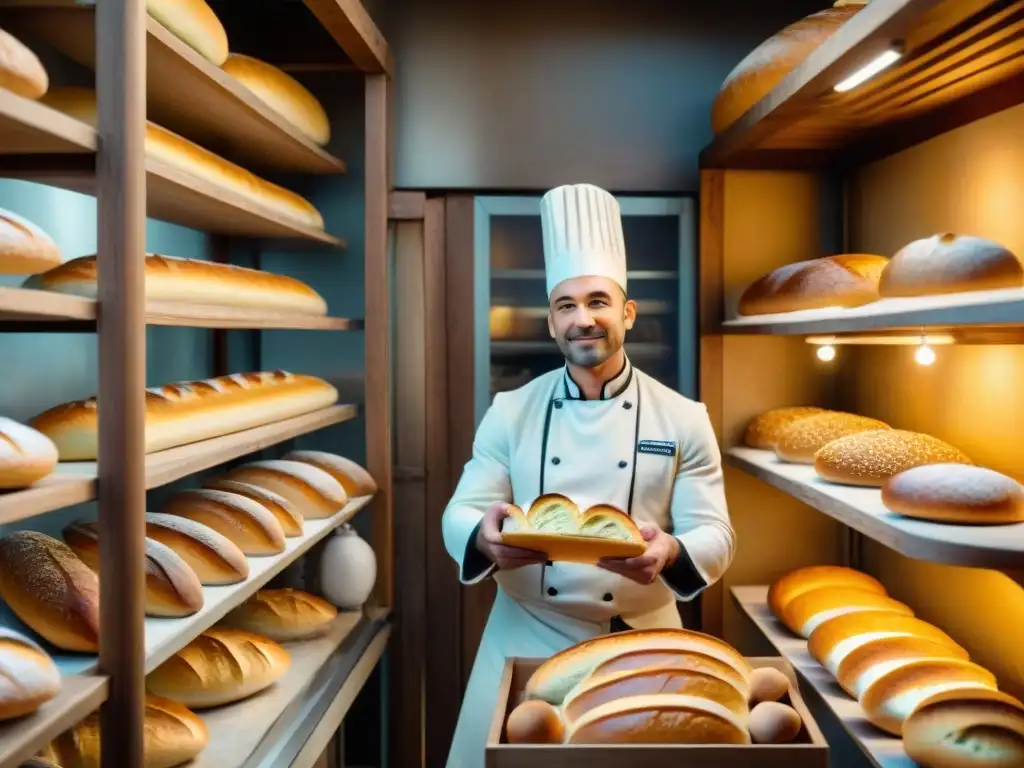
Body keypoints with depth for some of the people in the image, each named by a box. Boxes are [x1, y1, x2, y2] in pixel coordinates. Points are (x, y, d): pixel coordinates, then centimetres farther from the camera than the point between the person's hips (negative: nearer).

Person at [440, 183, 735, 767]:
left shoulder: (683, 418, -5)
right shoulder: (511, 411, -2)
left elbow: (716, 534, -8)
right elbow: (460, 513, -5)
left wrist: (670, 554, -31)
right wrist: (485, 537, -29)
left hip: (641, 643, 0)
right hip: (525, 639, 1)